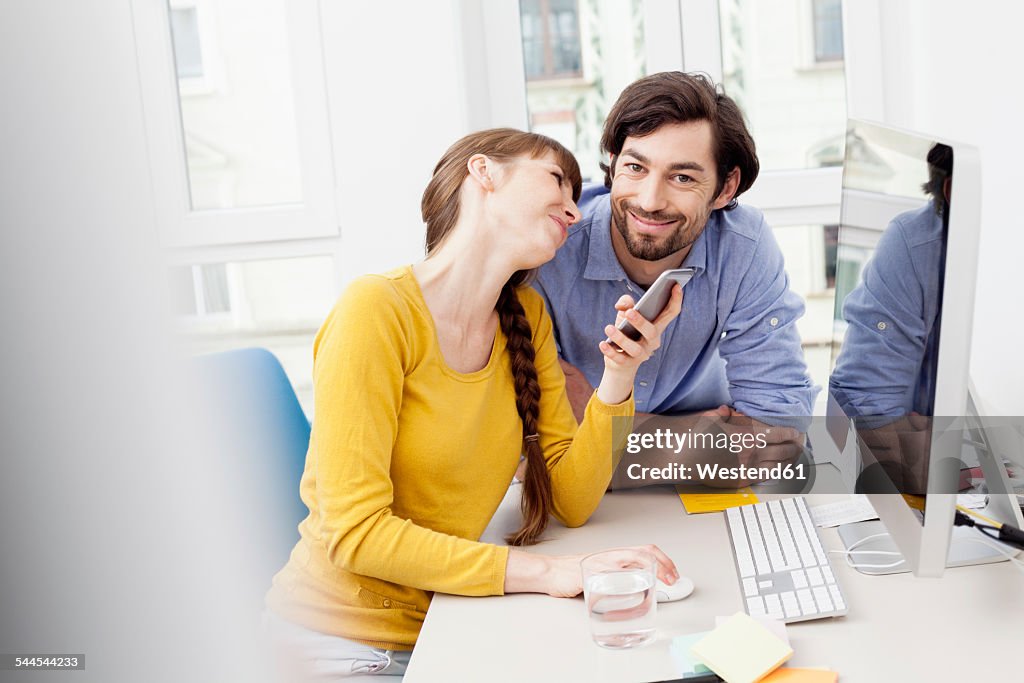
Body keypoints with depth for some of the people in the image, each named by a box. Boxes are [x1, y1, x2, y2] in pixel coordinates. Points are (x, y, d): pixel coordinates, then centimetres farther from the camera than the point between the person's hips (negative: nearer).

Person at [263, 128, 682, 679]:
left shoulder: (526, 318, 2)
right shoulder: (378, 309, -19)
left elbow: (572, 502, 0)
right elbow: (354, 531, -23)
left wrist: (619, 376, -14)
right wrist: (546, 572, -27)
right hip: (344, 634, -6)